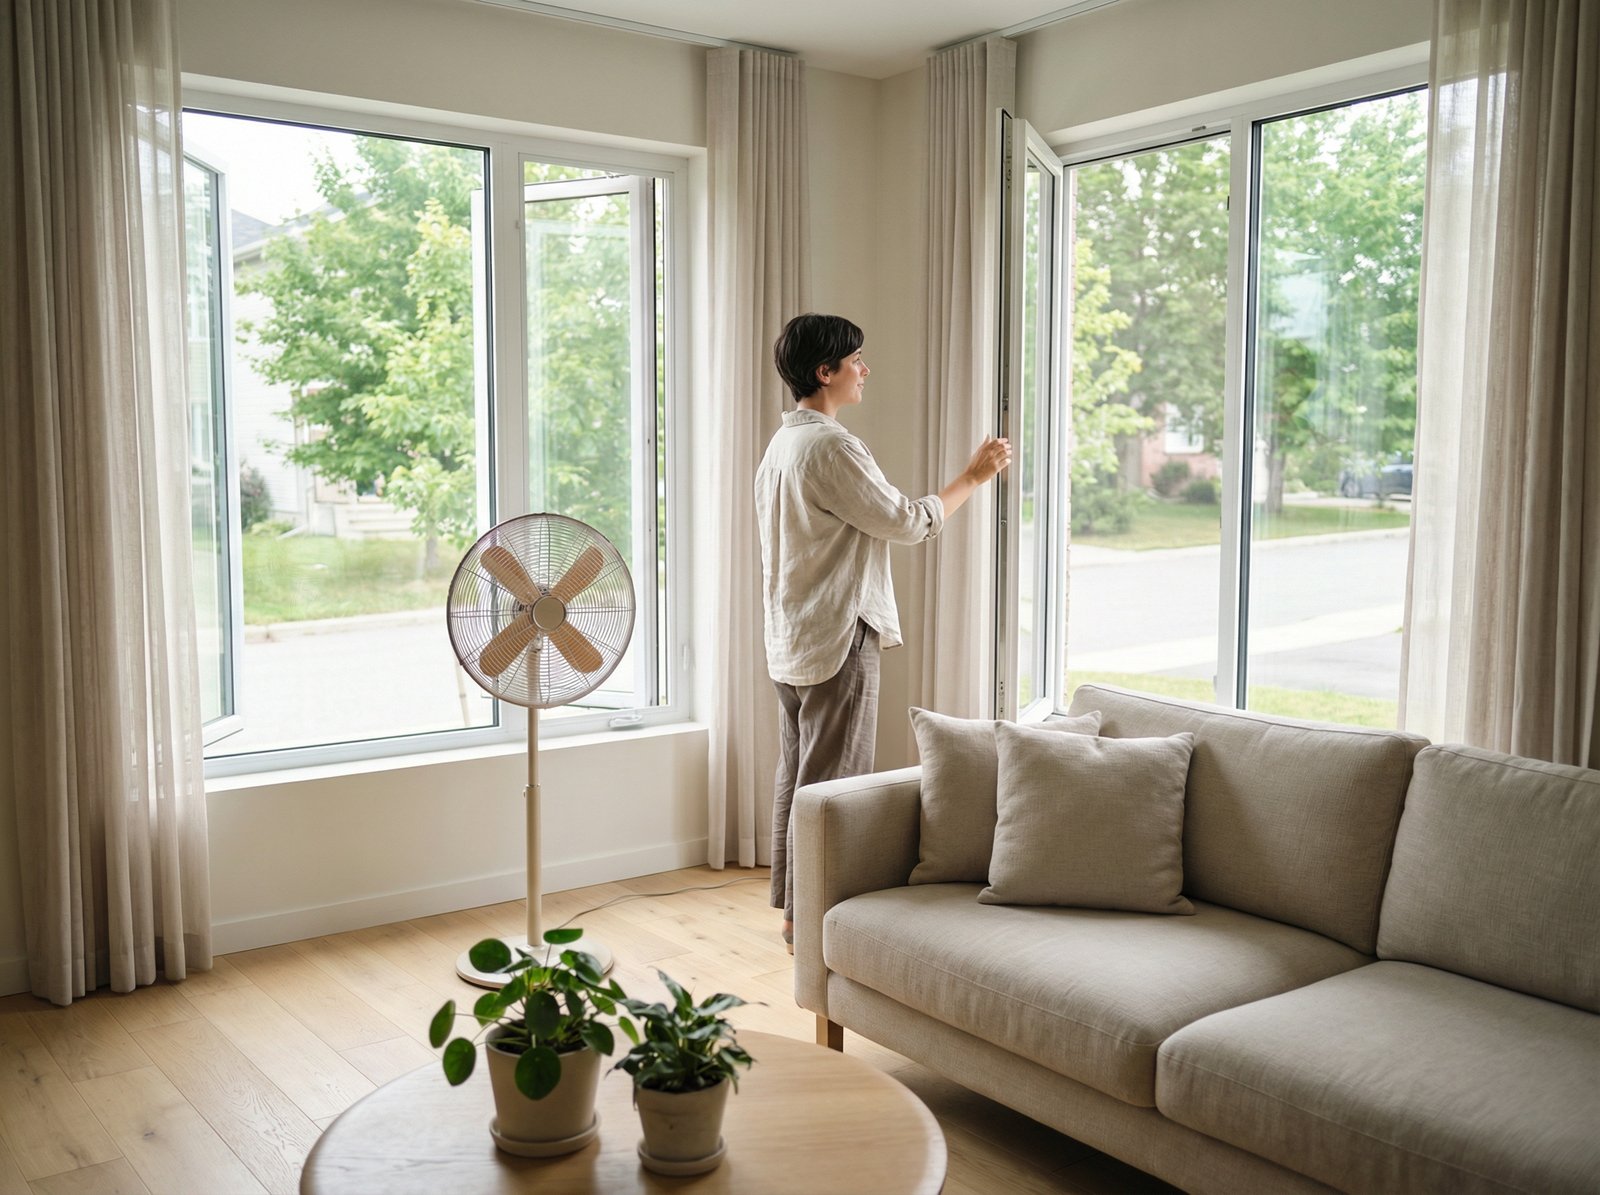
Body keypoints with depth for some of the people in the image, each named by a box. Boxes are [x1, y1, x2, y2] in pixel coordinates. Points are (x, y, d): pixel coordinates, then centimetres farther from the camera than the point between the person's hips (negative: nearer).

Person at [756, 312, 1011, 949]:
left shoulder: (781, 444, 13)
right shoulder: (831, 447, -18)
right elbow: (907, 521, -14)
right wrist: (973, 476, -2)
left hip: (789, 642, 10)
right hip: (836, 640, -10)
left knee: (796, 774, 15)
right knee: (831, 783, -2)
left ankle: (792, 908, 24)